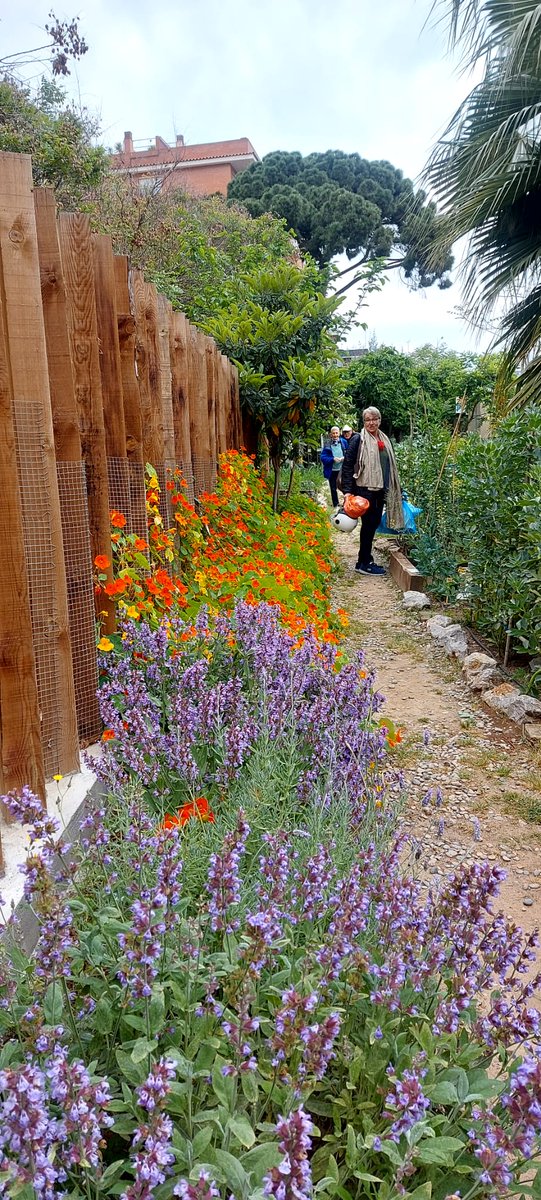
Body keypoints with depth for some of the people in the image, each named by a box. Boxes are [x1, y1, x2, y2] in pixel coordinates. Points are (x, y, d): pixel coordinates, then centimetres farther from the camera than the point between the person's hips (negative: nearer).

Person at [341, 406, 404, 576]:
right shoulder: (358, 439, -6)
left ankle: (365, 560, 21)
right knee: (369, 522, -4)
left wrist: (395, 490, 22)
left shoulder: (384, 440, 14)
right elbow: (347, 465, -10)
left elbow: (390, 466, 22)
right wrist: (347, 490, -17)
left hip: (380, 489, 7)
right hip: (364, 488, -7)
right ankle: (364, 563, 5)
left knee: (375, 522, 10)